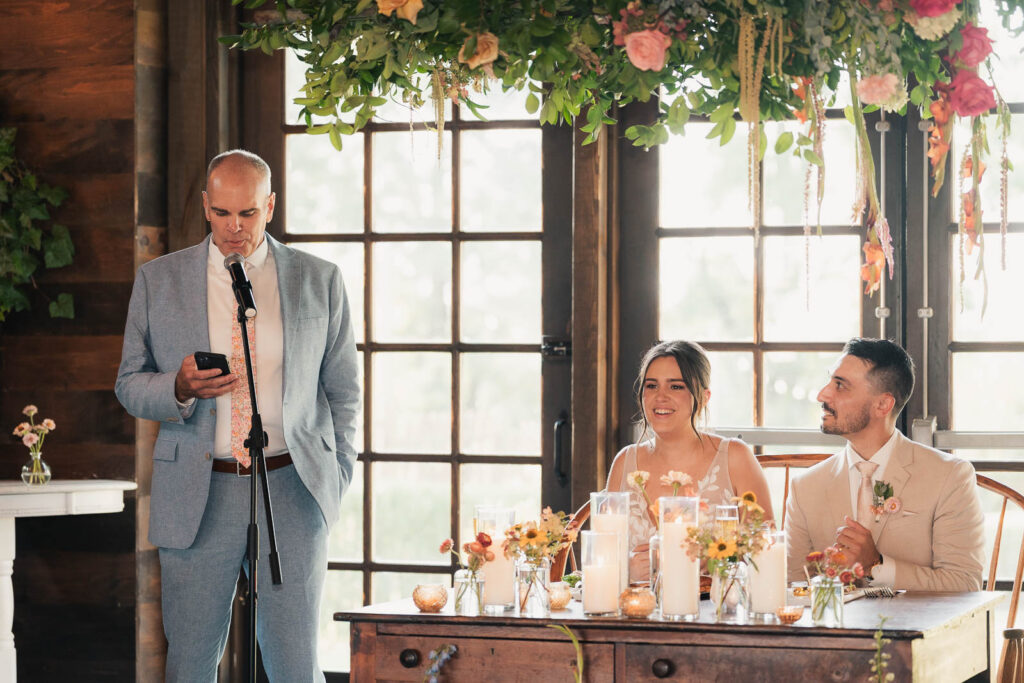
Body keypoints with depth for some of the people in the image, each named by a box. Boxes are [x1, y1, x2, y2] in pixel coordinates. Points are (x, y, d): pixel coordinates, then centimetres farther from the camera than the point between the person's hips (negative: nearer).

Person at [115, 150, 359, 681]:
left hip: (292, 491, 0)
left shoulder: (320, 281, 7)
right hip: (196, 496, 0)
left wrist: (334, 482, 7)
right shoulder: (158, 280, 6)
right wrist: (180, 387, -13)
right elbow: (130, 384, 9)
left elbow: (343, 392, 14)